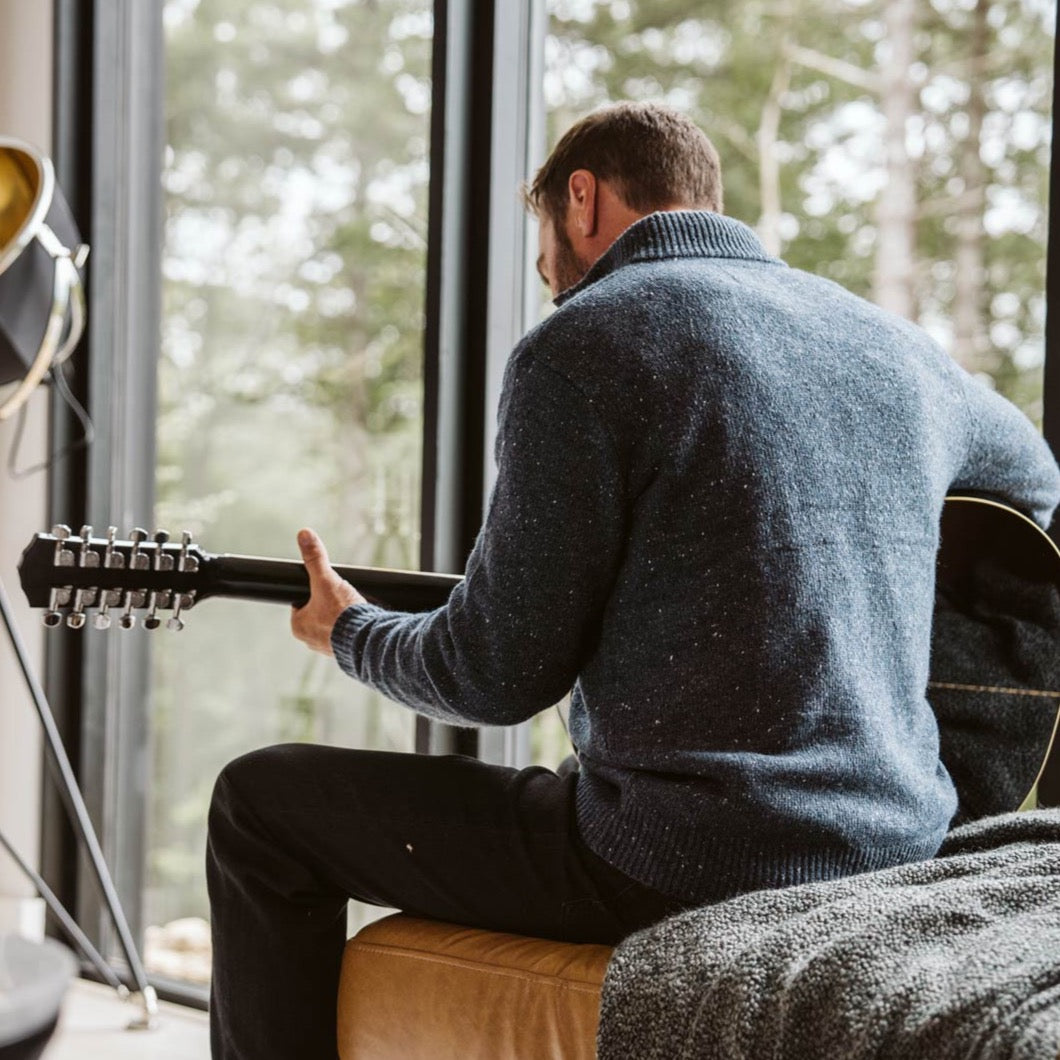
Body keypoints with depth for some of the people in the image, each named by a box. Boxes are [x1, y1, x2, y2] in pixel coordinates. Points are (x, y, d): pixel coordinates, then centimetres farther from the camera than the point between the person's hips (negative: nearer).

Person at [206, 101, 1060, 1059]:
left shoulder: (584, 344, -11)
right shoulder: (892, 344, 10)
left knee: (261, 801, 9)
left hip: (692, 868, -8)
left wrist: (350, 633, 11)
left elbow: (501, 675, -10)